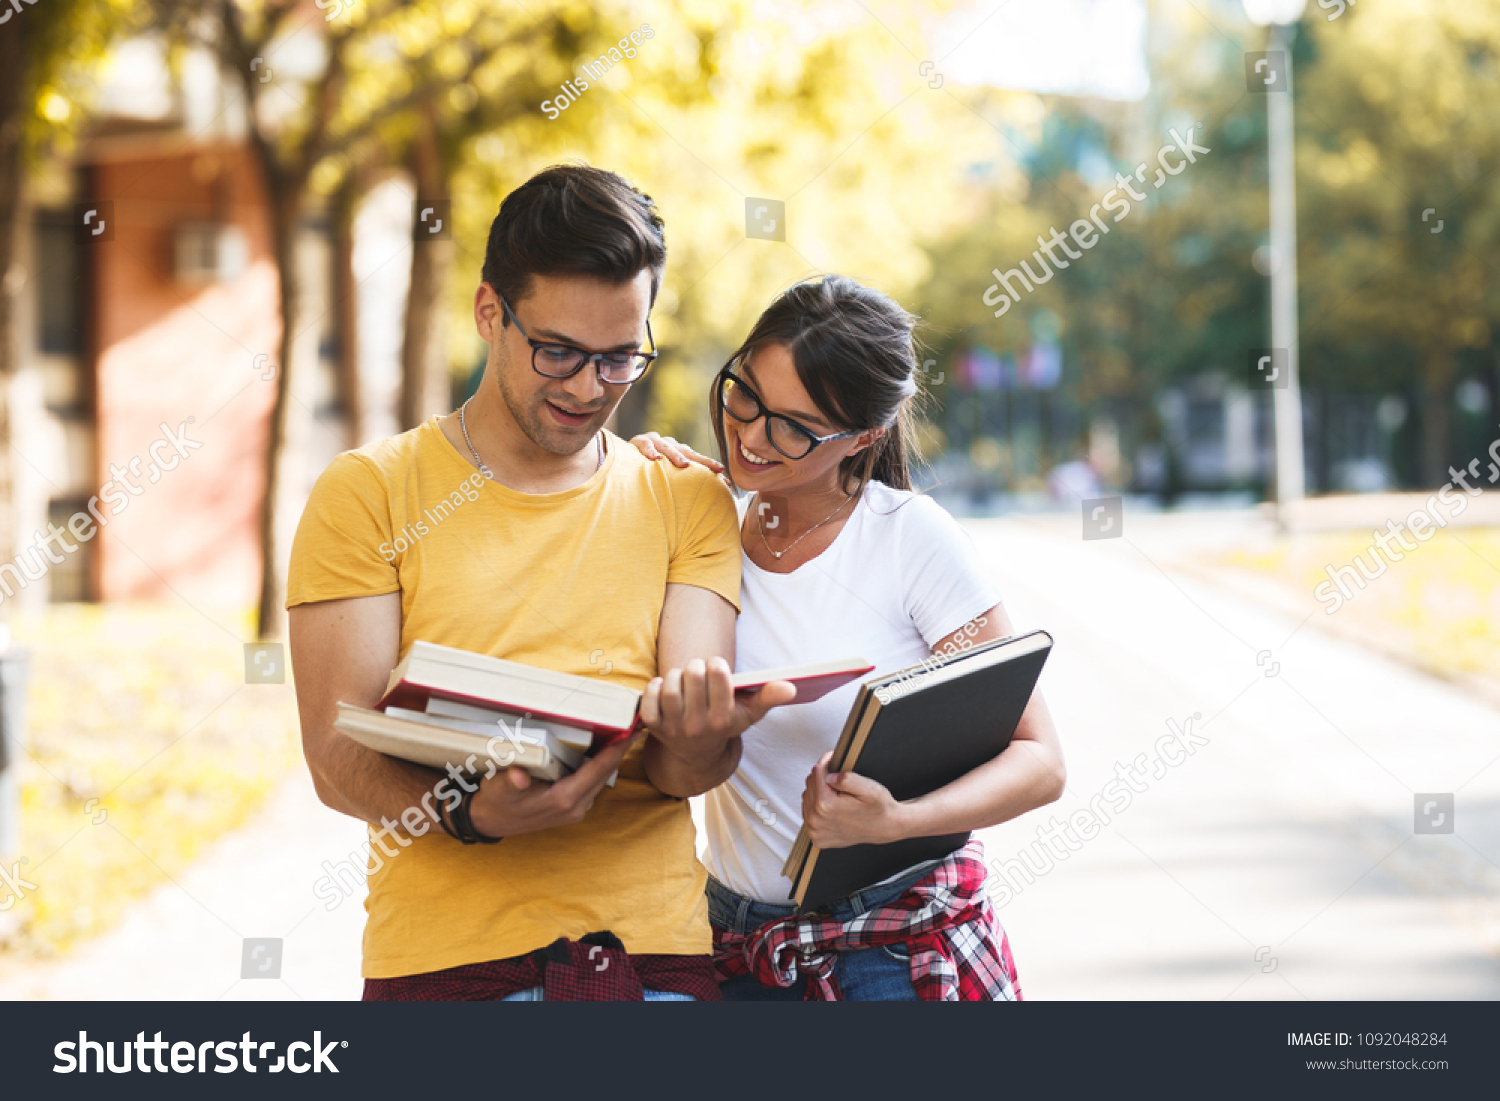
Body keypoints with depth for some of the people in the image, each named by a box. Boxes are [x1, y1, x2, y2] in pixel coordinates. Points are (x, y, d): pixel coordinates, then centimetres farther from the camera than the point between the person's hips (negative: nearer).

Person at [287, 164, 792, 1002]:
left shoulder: (688, 502, 10)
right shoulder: (368, 492, 3)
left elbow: (690, 750, -1)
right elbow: (339, 756, -5)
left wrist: (696, 746, -25)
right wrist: (471, 811, -24)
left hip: (654, 948, 2)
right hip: (449, 956, -2)